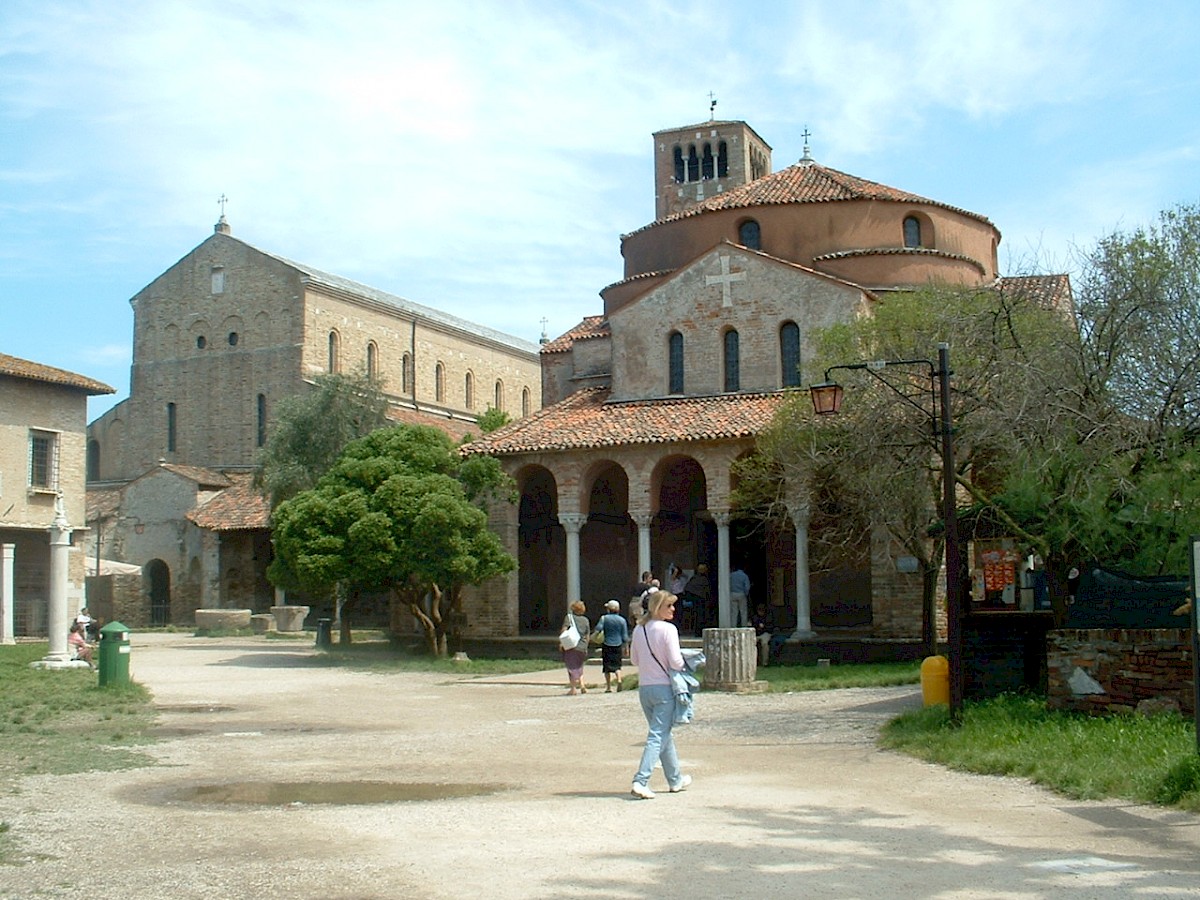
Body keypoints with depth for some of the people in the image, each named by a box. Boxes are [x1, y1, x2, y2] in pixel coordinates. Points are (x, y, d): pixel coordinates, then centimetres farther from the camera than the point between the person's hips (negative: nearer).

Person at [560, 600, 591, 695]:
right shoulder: (585, 620, 8)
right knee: (579, 667, 20)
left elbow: (564, 630, -13)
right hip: (582, 647, 4)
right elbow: (587, 636, 11)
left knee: (572, 667, 2)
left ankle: (573, 689, 1)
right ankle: (582, 685, 8)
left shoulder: (569, 617, -3)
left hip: (571, 646, -4)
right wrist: (585, 647, 20)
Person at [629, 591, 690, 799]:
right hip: (664, 687, -7)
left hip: (644, 687, 7)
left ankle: (675, 779, 31)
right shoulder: (668, 630, -13)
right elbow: (676, 662, -16)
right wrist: (683, 666, 4)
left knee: (664, 734, 19)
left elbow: (634, 659, 14)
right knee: (658, 735, -5)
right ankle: (640, 781, -16)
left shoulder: (639, 629, 6)